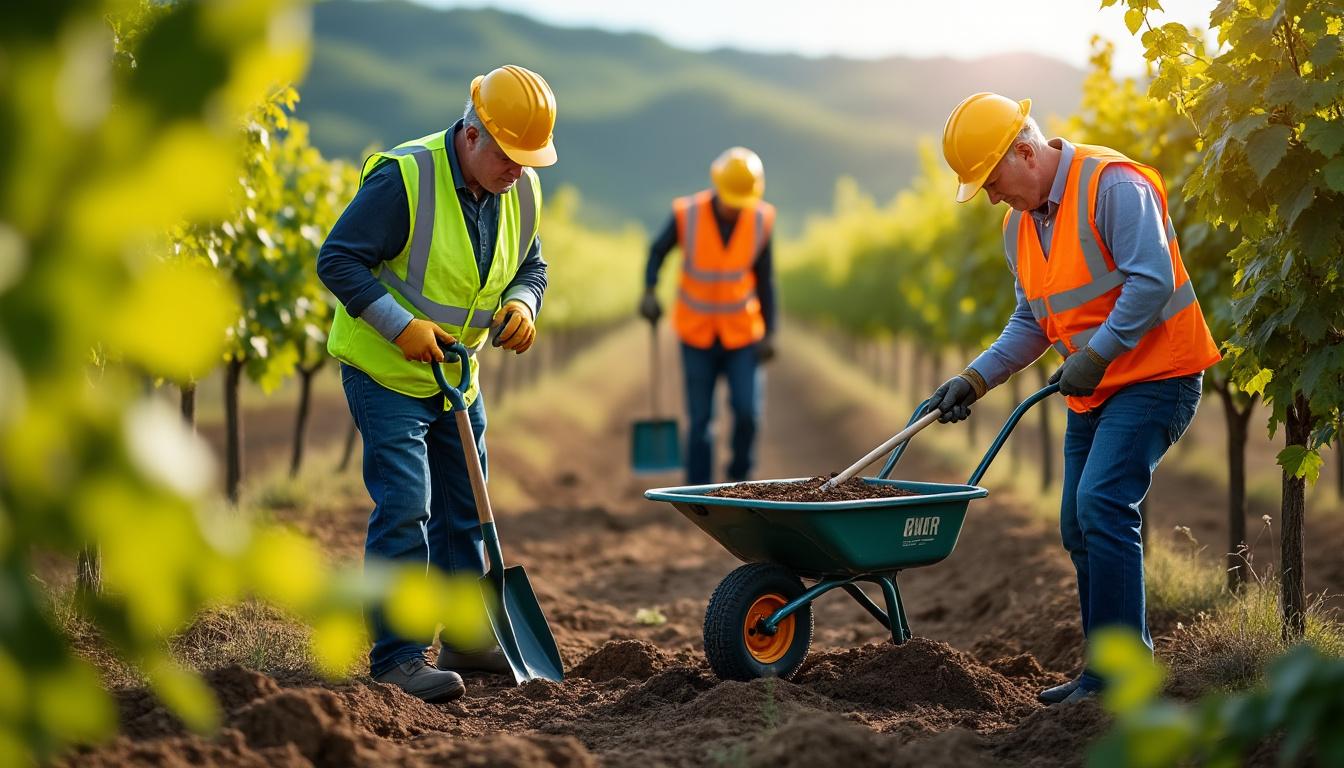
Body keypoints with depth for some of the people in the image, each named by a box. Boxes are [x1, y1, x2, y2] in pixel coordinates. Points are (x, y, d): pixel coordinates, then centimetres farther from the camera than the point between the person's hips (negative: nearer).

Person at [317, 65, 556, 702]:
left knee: (464, 509, 14)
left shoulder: (522, 192, -2)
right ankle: (398, 655, -10)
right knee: (404, 507, -14)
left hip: (456, 376, 7)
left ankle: (466, 638, 27)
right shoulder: (404, 178, -23)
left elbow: (529, 266, 12)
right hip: (385, 371, -7)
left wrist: (521, 305, -11)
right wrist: (401, 325, -27)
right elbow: (338, 259, -21)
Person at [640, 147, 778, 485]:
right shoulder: (687, 215, -20)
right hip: (697, 333, -1)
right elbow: (658, 250, 0)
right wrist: (649, 291, -17)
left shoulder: (761, 220, -14)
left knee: (747, 411, -9)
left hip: (742, 332, 1)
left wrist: (769, 333, -5)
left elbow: (764, 277, -3)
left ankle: (739, 475, 18)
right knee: (700, 418, 0)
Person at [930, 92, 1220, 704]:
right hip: (1093, 392, 9)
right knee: (1080, 527, 8)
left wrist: (1096, 354, -25)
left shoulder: (1113, 185, -17)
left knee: (1101, 504, -20)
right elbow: (1031, 323, 13)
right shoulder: (1020, 225, 10)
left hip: (1156, 376, -9)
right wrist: (975, 379, 1)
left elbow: (1152, 281, -24)